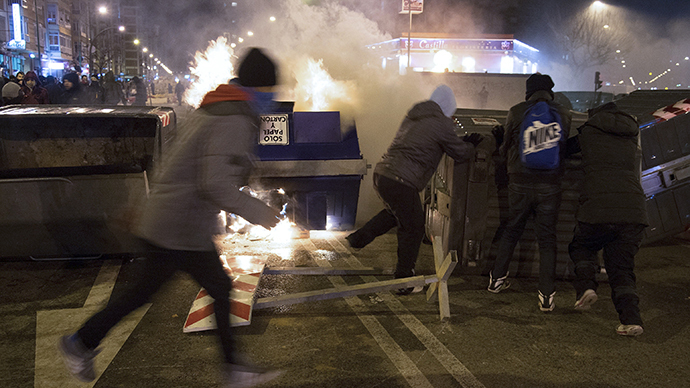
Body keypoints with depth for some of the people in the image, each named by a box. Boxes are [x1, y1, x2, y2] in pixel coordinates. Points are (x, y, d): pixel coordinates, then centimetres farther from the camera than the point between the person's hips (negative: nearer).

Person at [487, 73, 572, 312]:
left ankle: (497, 278, 25)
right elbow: (566, 149, 10)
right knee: (547, 239, 6)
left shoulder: (516, 112, -2)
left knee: (511, 231, 18)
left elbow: (506, 147, 7)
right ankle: (547, 295, 4)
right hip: (550, 185, 0)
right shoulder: (563, 114, 1)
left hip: (520, 183, 0)